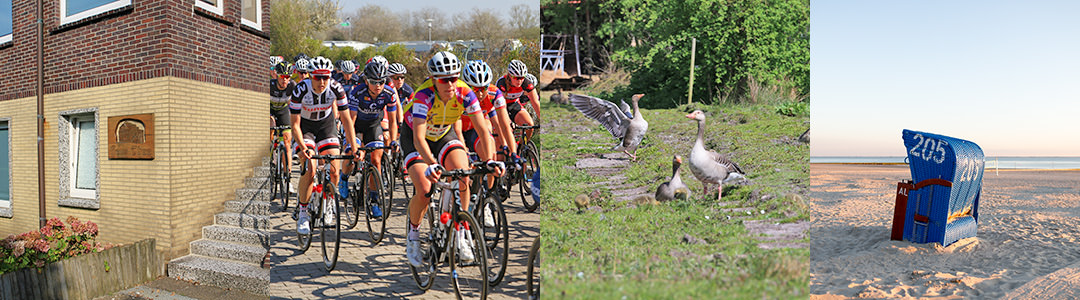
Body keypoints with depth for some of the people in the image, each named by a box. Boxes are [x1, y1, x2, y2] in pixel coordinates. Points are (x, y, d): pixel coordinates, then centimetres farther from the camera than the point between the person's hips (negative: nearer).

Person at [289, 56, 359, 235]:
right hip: (305, 125, -2)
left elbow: (346, 120, -19)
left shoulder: (336, 89, -24)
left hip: (326, 124, 2)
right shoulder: (301, 90, -28)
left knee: (334, 170, -11)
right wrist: (302, 146, -39)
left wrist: (354, 147, -26)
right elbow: (295, 123, -24)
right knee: (310, 170, -20)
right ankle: (303, 214, -3)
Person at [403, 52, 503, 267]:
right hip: (414, 138, -3)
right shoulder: (424, 95, -34)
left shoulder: (465, 94, -26)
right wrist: (432, 165, -59)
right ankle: (412, 237, 7)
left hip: (444, 135, 3)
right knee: (424, 190, -21)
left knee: (463, 178, -23)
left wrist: (490, 160, -42)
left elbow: (483, 130, -27)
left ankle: (460, 236, -6)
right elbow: (419, 138, -43)